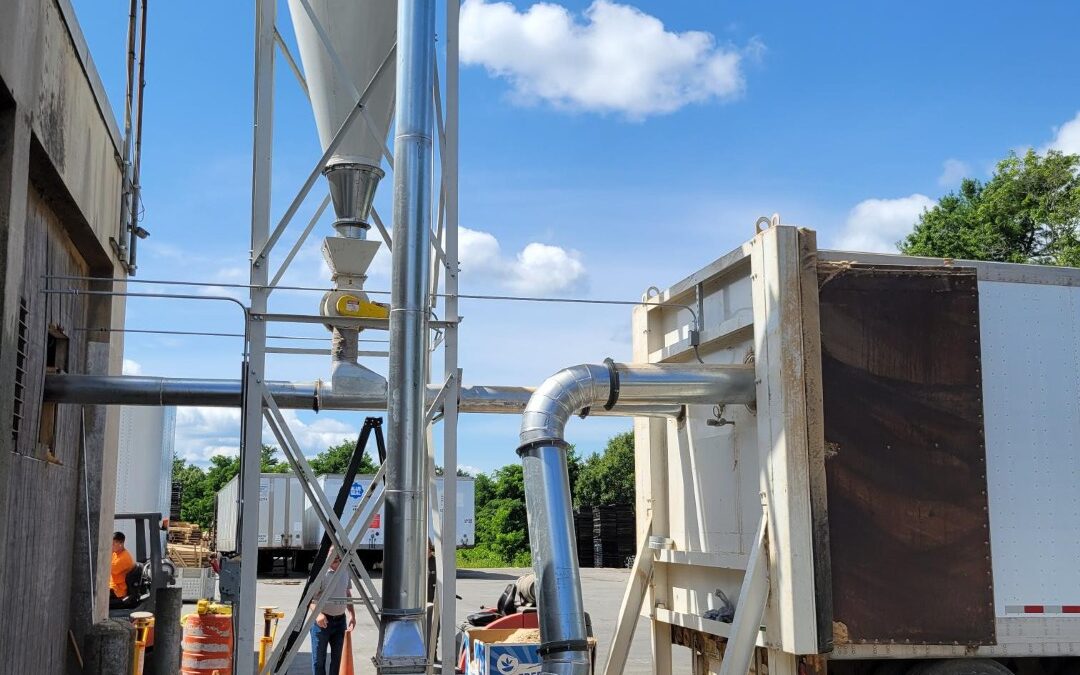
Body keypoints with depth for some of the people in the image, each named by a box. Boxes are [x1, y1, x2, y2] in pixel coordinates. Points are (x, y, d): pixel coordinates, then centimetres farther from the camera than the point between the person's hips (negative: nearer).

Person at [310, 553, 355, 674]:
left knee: (337, 658, 12)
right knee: (319, 659, 0)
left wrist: (352, 615, 7)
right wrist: (318, 614, -31)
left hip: (340, 620, 6)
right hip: (322, 621, -5)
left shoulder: (345, 571, 7)